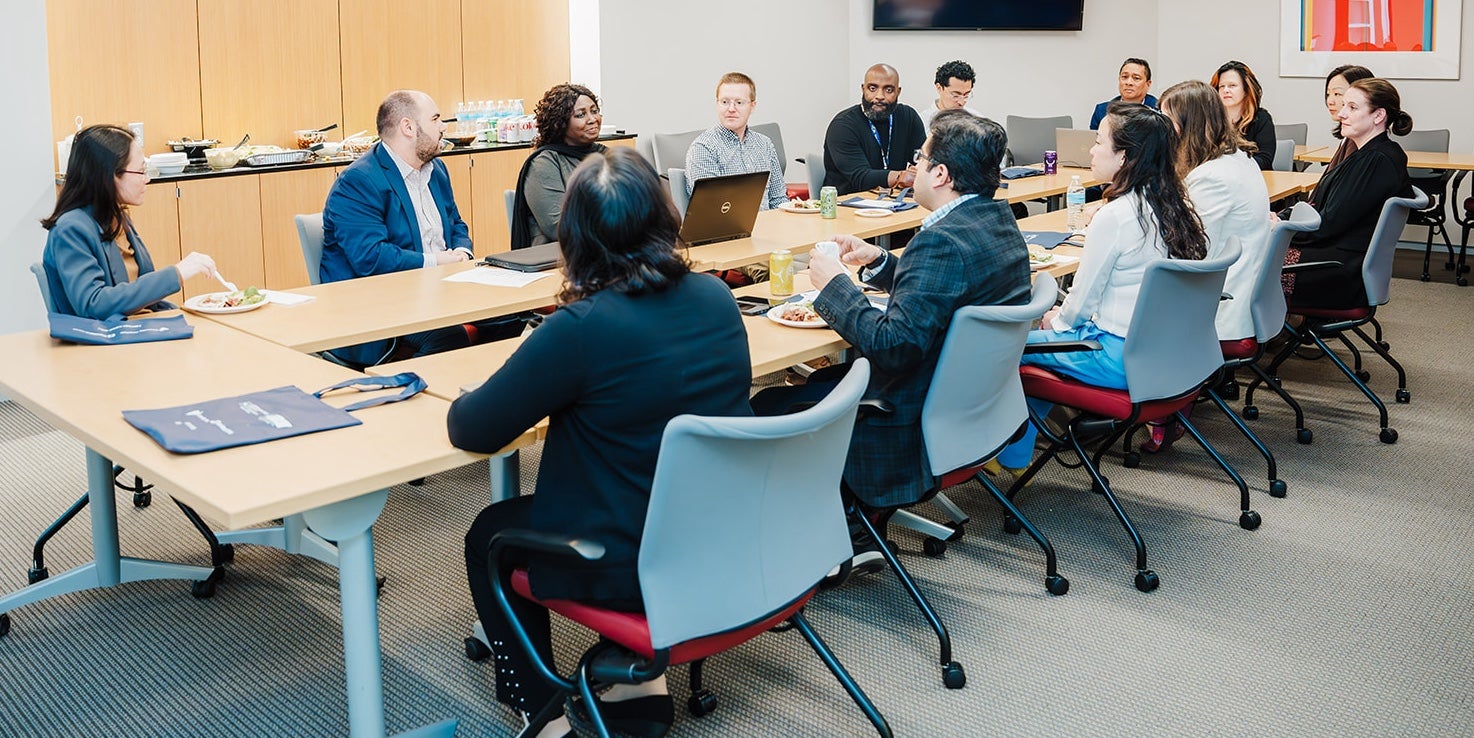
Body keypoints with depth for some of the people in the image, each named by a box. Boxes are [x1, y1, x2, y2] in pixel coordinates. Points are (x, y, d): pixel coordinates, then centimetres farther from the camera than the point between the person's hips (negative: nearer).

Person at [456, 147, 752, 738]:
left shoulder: (582, 329, -24)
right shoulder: (716, 298, -4)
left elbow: (472, 431, -14)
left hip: (638, 569, -6)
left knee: (490, 534, 21)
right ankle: (641, 678, 34)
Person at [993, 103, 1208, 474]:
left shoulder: (1114, 216, -22)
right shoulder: (1172, 206, 3)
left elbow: (1082, 300, -12)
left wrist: (1058, 320, 8)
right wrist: (1062, 316, 15)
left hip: (1120, 358, -9)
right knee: (1054, 330, 26)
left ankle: (1011, 456, 23)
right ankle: (1016, 450, 32)